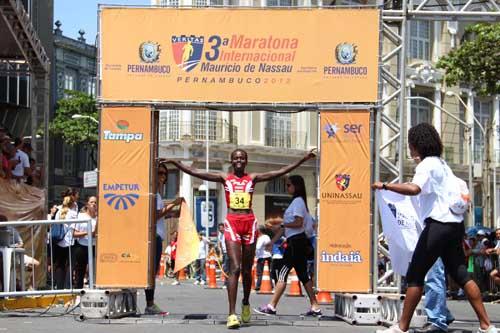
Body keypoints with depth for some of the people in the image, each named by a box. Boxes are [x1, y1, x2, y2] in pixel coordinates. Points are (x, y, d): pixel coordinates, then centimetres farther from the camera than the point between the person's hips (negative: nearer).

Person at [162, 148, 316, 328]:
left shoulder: (253, 178, 12)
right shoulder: (225, 178, 10)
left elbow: (282, 171, 9)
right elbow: (195, 172, 5)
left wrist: (303, 159, 5)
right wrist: (175, 163, -3)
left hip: (249, 223, 2)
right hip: (231, 223, -2)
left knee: (247, 270, 10)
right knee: (235, 268, -13)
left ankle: (246, 303, 36)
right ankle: (232, 314, -17)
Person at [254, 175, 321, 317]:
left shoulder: (298, 201, -10)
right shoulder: (296, 201, 19)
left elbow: (298, 223, -20)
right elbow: (288, 225, 21)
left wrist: (281, 225, -17)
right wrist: (274, 239, 21)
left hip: (296, 241, -10)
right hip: (297, 242, 10)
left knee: (283, 272, -8)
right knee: (303, 274, 9)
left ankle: (271, 306, -8)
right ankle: (315, 307, 8)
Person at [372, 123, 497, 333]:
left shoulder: (427, 165, -9)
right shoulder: (441, 163, 19)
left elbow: (413, 189, -29)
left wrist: (384, 186, -27)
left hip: (439, 224, -9)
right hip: (454, 223, 9)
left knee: (414, 276, -3)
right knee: (460, 274, 8)